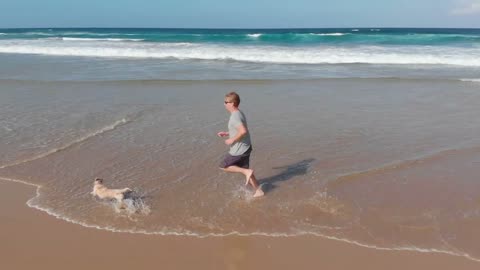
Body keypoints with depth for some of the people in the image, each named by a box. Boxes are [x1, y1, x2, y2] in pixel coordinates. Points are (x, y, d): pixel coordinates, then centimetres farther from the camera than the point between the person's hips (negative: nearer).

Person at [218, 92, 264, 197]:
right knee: (244, 170, 19)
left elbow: (243, 131, -35)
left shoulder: (234, 117, -22)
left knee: (223, 167, 8)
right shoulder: (239, 113, 9)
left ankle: (247, 172, 1)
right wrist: (226, 133, 16)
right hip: (245, 147, 9)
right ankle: (259, 191, 24)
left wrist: (232, 140, -22)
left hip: (239, 150, -9)